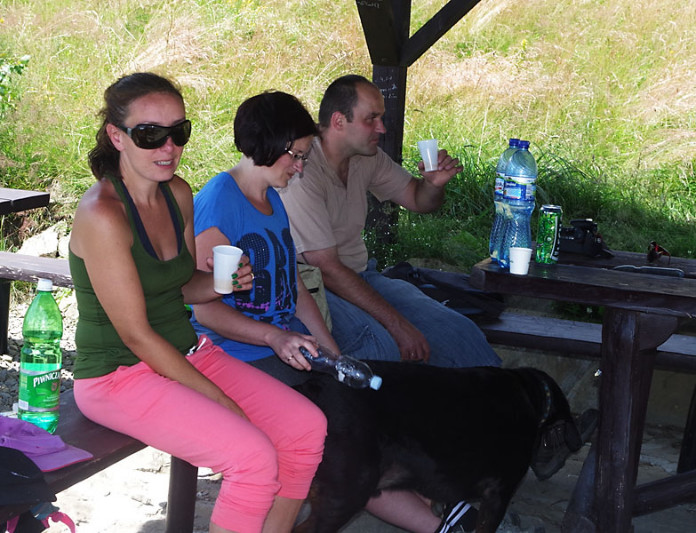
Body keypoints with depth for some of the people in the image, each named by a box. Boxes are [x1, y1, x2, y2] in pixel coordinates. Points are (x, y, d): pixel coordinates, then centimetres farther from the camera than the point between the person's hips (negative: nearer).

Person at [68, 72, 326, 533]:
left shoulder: (178, 194, 4)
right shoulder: (102, 215, -21)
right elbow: (135, 333, -20)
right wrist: (220, 399, -16)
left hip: (186, 351, 8)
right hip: (120, 374, -8)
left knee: (308, 427, -5)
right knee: (254, 457, -24)